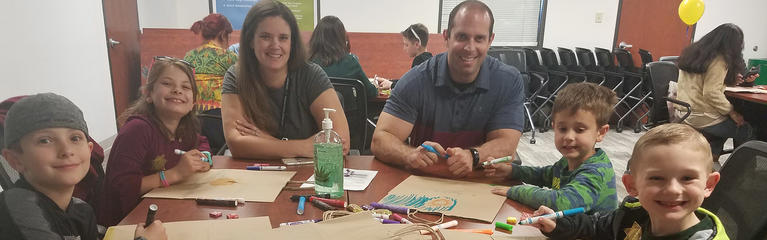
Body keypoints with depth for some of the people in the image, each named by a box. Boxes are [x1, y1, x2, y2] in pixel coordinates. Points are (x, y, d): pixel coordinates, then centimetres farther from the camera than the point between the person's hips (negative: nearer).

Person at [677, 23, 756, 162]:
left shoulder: (694, 52, 10)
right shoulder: (719, 60, -15)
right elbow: (711, 92, -22)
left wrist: (735, 79, 13)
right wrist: (731, 111, -11)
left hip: (682, 113, 9)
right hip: (700, 118, -9)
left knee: (725, 123, 31)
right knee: (747, 130, 8)